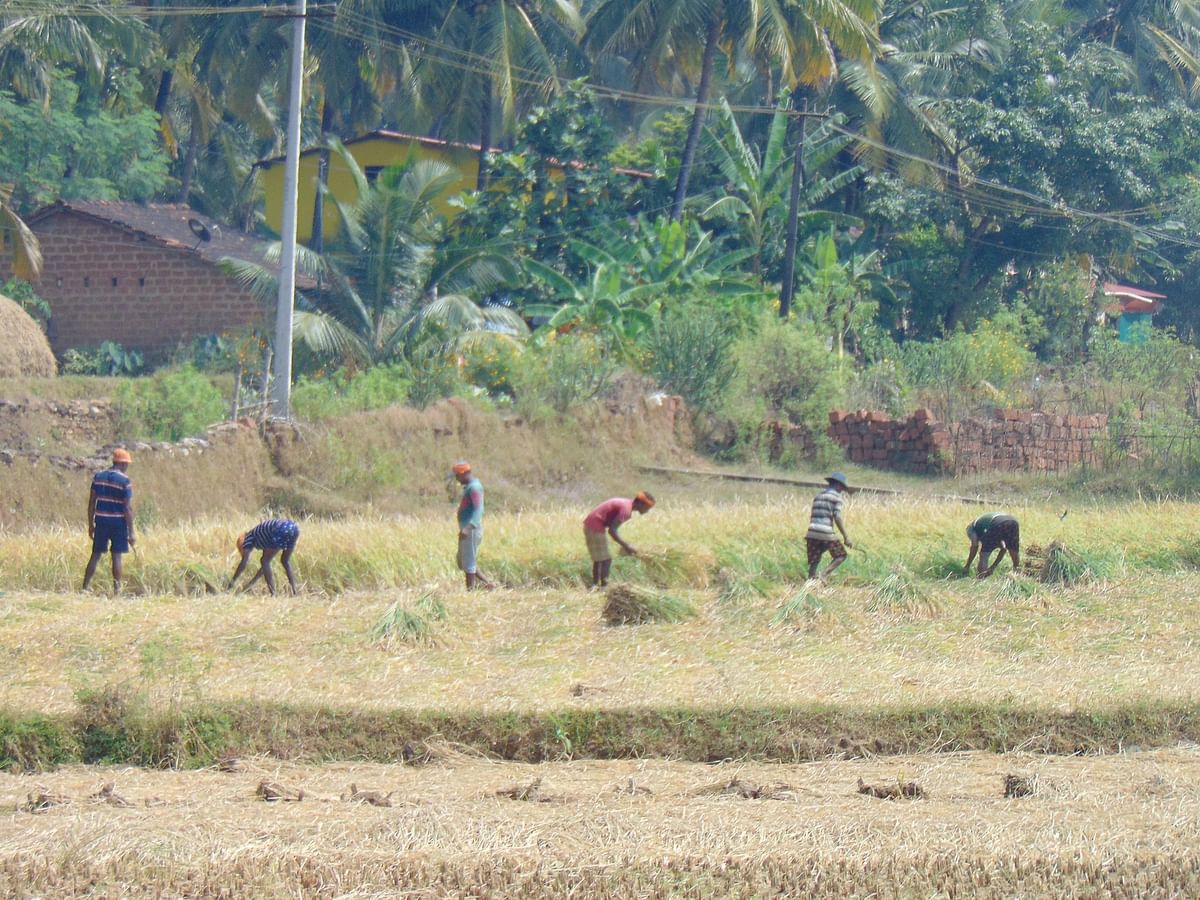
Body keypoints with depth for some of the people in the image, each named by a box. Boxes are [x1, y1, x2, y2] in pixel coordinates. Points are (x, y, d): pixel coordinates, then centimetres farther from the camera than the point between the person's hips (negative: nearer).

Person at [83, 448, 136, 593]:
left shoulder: (98, 477, 4)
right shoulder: (125, 481, -9)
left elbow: (91, 503, 6)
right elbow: (128, 508, -11)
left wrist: (91, 525, 14)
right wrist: (131, 533, -7)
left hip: (101, 521, 4)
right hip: (118, 522, -4)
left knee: (96, 554, 8)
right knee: (116, 555, 2)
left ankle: (85, 587, 4)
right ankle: (117, 589, 3)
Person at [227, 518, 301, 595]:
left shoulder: (249, 537, 19)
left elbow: (243, 563, 13)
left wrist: (232, 582, 21)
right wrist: (252, 582, 47)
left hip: (281, 531, -8)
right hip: (294, 528, 8)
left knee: (265, 561, 7)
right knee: (285, 561, 25)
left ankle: (273, 594, 0)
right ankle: (295, 592, 18)